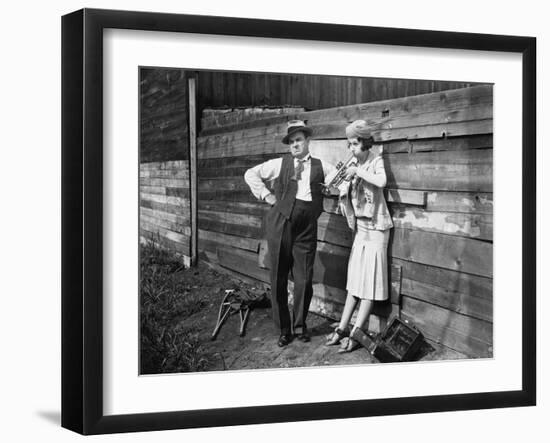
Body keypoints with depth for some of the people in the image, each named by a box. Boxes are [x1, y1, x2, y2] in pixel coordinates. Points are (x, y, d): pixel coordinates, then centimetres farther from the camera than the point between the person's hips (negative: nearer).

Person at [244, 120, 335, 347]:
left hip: (307, 227, 1)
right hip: (280, 224, 0)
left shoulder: (321, 166, 11)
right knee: (278, 279, 3)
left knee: (304, 280, 0)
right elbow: (251, 174, 12)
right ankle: (284, 329, 15)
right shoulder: (280, 164, 9)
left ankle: (300, 326, 19)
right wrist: (266, 195, 4)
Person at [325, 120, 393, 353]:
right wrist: (344, 184, -10)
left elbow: (381, 181, -29)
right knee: (354, 281, 10)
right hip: (360, 227, 6)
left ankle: (355, 334, -2)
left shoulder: (376, 161, -8)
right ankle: (342, 328, 12)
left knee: (370, 283, -2)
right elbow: (346, 200, 8)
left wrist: (358, 171, -23)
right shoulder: (354, 166, 8)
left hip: (376, 228, -6)